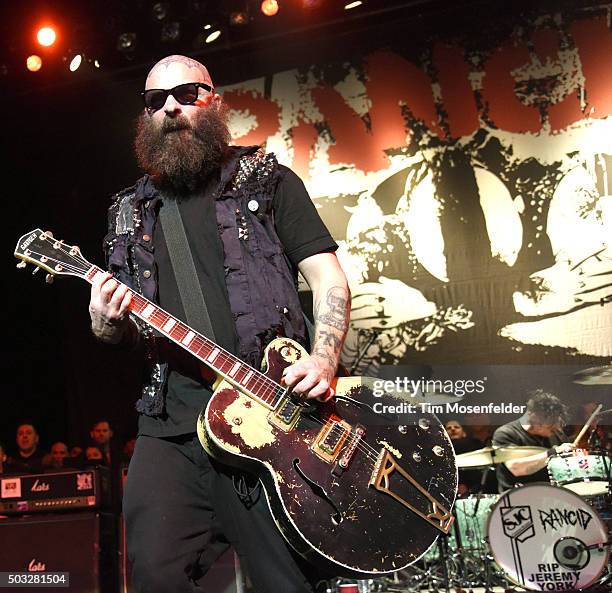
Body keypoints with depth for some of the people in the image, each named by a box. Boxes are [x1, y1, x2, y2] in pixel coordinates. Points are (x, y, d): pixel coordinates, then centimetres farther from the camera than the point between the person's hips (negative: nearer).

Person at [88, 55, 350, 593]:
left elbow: (328, 276, 3)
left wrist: (324, 357, -14)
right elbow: (125, 335, 21)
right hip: (171, 429, 3)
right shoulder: (131, 214, 18)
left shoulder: (267, 181, 7)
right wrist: (106, 322, -3)